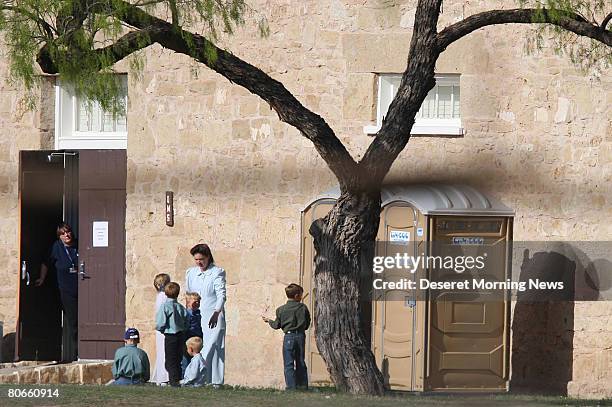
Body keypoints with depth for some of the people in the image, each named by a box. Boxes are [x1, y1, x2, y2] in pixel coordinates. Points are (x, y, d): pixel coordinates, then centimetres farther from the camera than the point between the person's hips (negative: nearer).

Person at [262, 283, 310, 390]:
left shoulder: (281, 309, -3)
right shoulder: (303, 308, -1)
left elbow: (277, 325, 5)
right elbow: (307, 324, 7)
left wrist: (269, 321, 25)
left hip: (289, 337, -2)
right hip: (301, 336, 2)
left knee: (289, 364, -1)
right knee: (300, 362, 12)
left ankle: (291, 387, -8)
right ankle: (303, 385, 12)